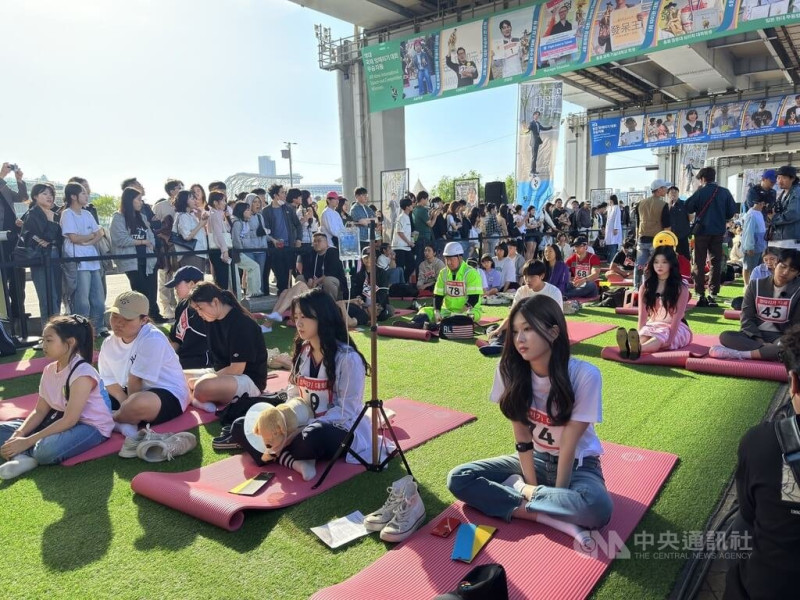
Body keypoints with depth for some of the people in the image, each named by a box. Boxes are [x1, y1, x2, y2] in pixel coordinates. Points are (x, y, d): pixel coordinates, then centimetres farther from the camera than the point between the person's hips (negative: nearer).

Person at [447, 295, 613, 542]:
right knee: (459, 479, -15)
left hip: (577, 464, -3)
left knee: (597, 508, -36)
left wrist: (526, 490, -17)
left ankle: (517, 487, -11)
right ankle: (557, 520, -21)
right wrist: (534, 487, -14)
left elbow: (568, 444, -20)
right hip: (534, 460, 3)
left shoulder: (584, 375, -24)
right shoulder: (510, 370, -15)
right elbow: (522, 436, -11)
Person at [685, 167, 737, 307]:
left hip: (701, 231, -2)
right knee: (716, 263, 9)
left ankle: (700, 294, 1)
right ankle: (713, 295, 8)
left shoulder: (700, 192, -7)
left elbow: (688, 208, -8)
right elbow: (732, 211, 1)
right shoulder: (725, 192, 1)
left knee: (699, 263, 4)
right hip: (718, 232, 2)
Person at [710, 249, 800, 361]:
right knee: (725, 336, -29)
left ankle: (739, 354, -40)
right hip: (754, 335, 2)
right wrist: (759, 341, -14)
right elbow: (746, 317, -1)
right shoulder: (756, 285, 3)